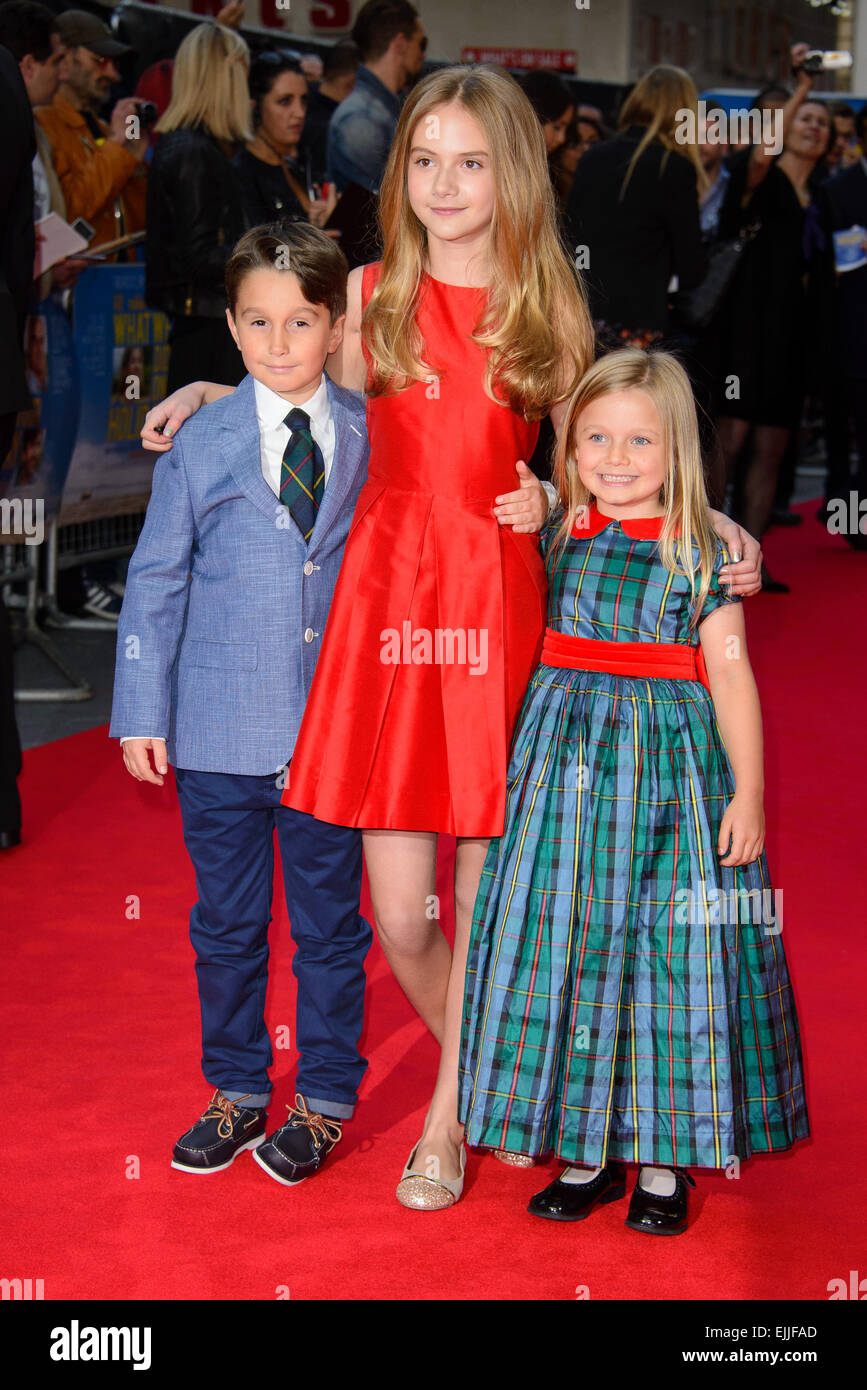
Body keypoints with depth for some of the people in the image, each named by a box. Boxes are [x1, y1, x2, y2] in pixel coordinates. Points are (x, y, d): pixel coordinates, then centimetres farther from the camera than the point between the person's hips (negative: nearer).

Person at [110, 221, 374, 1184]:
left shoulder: (372, 436, 0)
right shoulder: (201, 445, -2)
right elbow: (155, 582, 2)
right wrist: (141, 715, 1)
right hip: (220, 732, 0)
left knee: (329, 922, 9)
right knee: (226, 922, 12)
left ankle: (324, 1099, 25)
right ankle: (236, 1089, 29)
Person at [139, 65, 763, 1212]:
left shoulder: (548, 307, 7)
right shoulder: (371, 295, 9)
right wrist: (220, 395, 12)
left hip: (497, 603, -1)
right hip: (385, 599, 1)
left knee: (485, 903, 4)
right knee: (400, 920, 1)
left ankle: (449, 1120, 24)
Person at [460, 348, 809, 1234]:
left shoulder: (700, 551, -3)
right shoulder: (555, 537, 5)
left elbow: (731, 674, -4)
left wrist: (748, 792, -8)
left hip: (670, 763, -3)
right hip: (567, 757, 3)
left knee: (670, 946, 1)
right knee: (566, 941, 4)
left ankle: (663, 1158, 14)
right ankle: (587, 1151, 17)